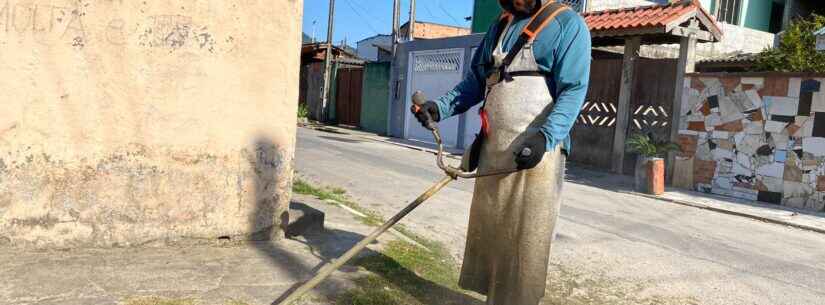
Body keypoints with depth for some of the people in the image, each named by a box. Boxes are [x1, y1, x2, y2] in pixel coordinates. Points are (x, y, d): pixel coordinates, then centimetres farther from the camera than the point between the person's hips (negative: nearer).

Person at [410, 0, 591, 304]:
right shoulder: (498, 28, 18)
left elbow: (573, 90, -12)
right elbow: (475, 82, 20)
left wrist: (545, 137, -26)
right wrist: (439, 107, 4)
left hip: (535, 153, -7)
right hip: (492, 151, 7)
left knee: (524, 239, -1)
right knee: (489, 231, 12)